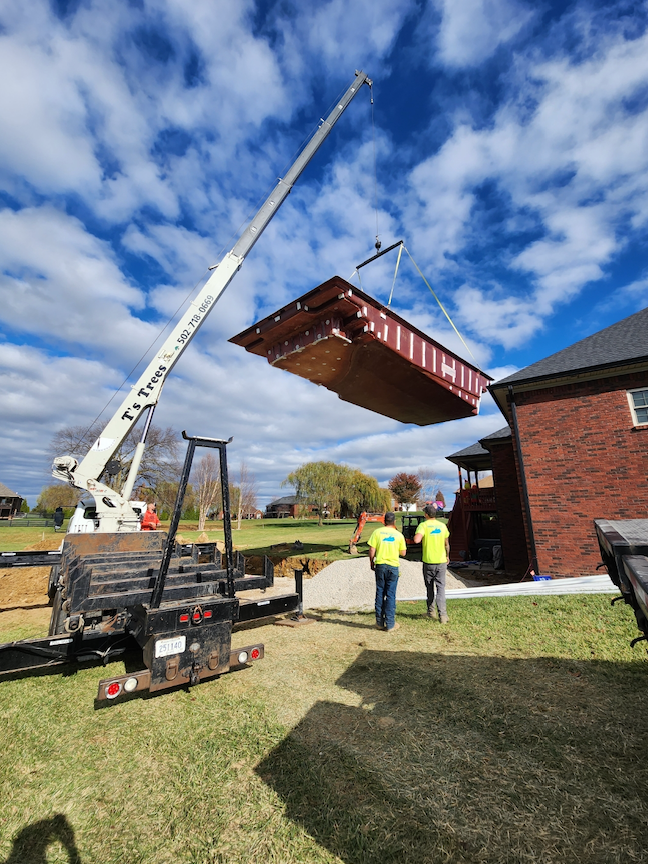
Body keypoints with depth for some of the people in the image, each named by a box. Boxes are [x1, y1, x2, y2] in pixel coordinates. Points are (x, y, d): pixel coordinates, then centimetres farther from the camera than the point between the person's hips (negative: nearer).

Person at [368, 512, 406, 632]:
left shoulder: (377, 532, -3)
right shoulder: (399, 535, -1)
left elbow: (372, 550, -4)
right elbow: (403, 553, 5)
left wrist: (372, 563, 9)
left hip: (380, 566, 1)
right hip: (393, 567, -1)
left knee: (380, 593, 10)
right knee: (390, 595, 6)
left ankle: (380, 622, 17)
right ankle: (390, 624, 9)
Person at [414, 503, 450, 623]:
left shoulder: (423, 525, -10)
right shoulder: (442, 525, 3)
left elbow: (417, 540, -25)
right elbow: (447, 545, 12)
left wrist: (417, 535, -3)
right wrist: (447, 557, 27)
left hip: (428, 561, -2)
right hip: (441, 561, 2)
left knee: (430, 588, 14)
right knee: (441, 587, 4)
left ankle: (432, 611, 25)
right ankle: (442, 615, -3)